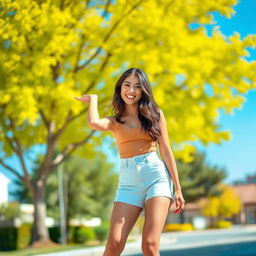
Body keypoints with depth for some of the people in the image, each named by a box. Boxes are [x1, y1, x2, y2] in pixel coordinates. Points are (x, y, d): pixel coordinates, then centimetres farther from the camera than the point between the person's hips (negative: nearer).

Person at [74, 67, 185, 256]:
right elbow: (94, 123, -12)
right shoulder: (114, 121, 12)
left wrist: (177, 189, 5)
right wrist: (93, 98, 8)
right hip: (128, 182, 2)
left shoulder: (155, 114, 11)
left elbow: (166, 151, 9)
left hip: (157, 176, -1)